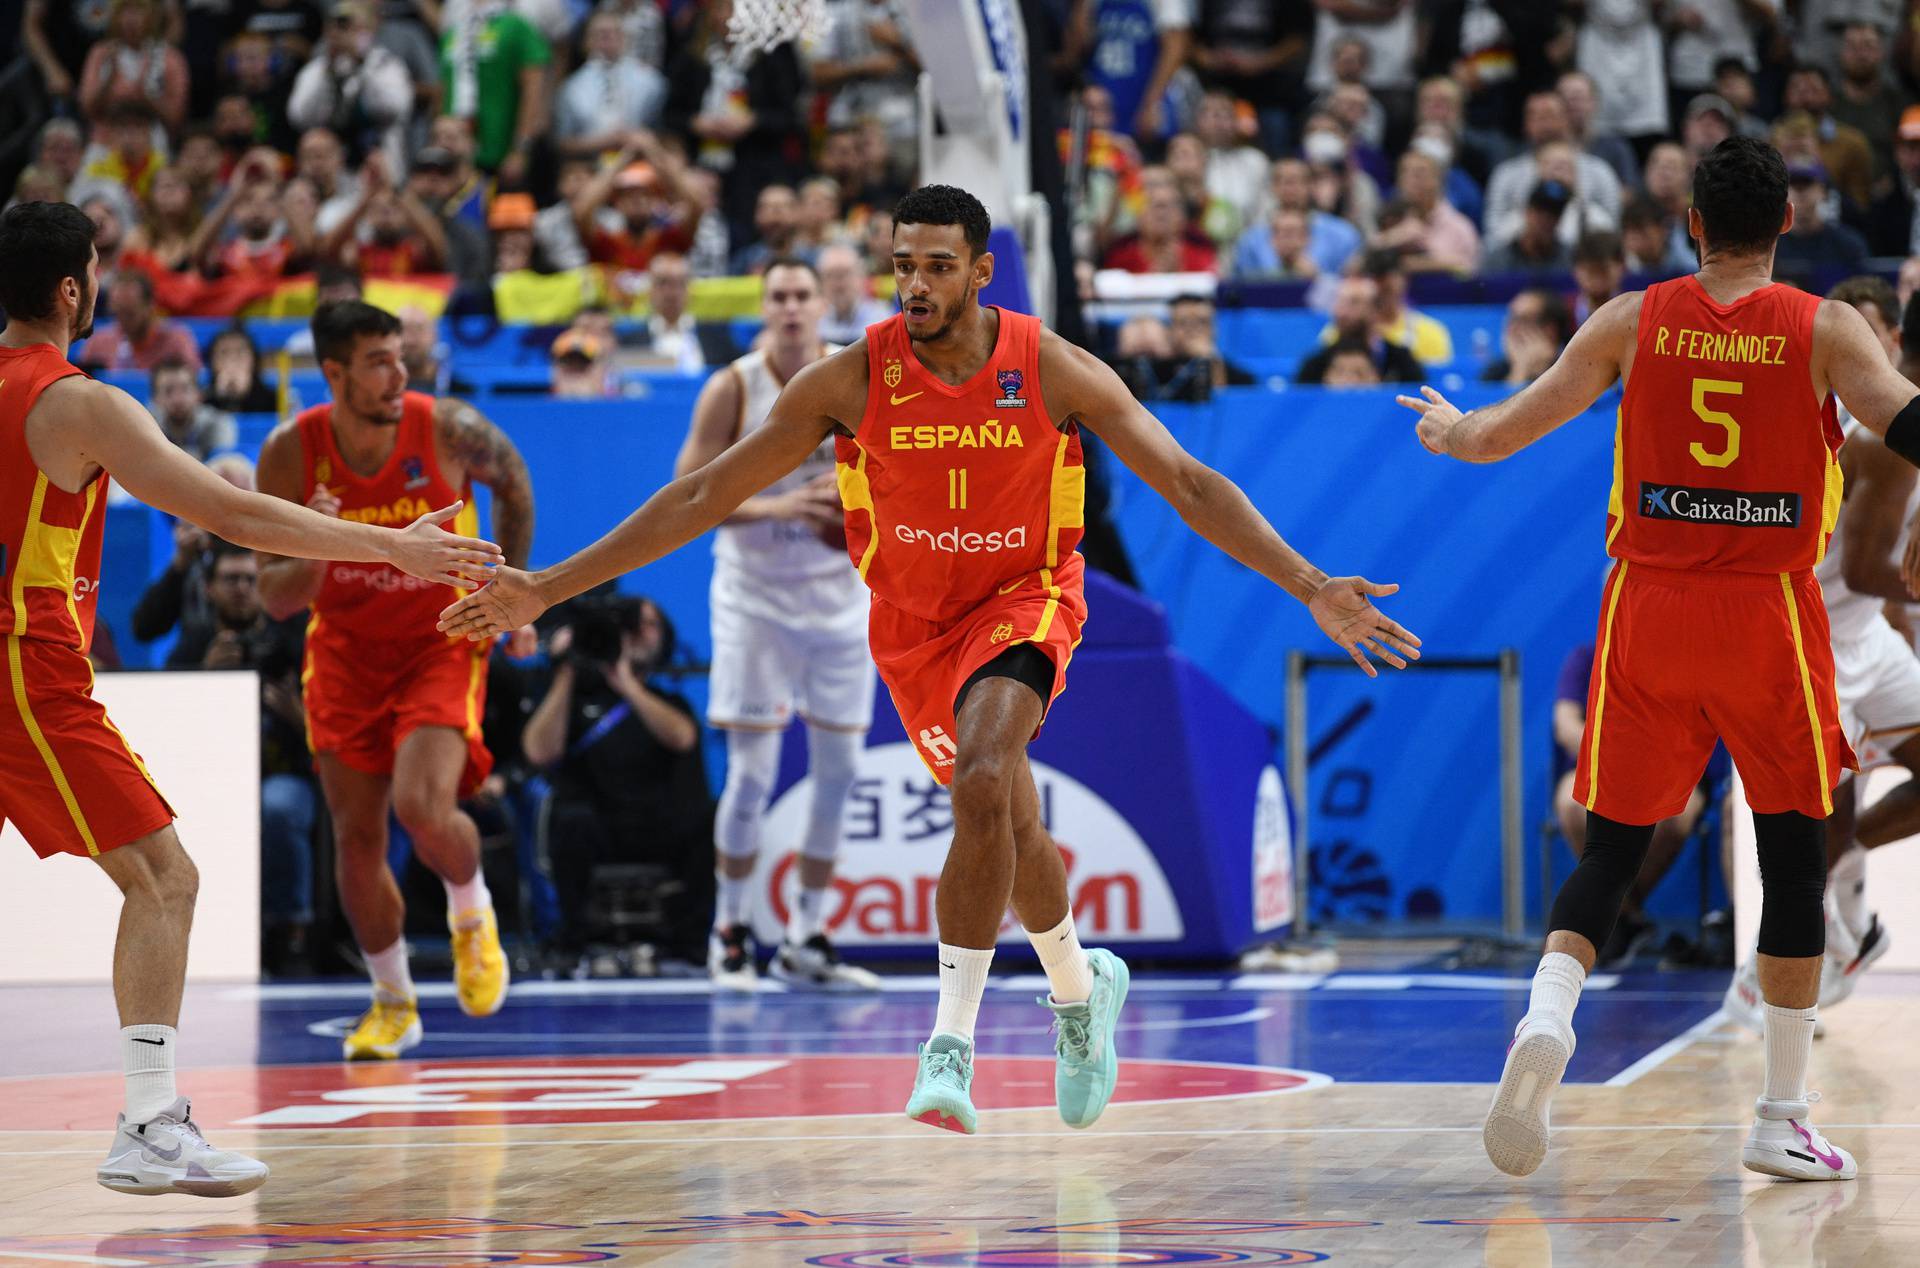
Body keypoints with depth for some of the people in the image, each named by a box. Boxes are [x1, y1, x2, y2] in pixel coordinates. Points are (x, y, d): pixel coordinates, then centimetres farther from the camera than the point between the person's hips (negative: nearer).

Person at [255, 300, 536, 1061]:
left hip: (441, 642, -2)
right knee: (356, 835, 3)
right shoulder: (291, 454, -17)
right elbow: (276, 601, -14)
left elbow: (512, 480, 6)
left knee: (423, 809, -23)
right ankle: (393, 1004, 23)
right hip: (346, 651, 2)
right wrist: (312, 552, -35)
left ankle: (472, 911, 11)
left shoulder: (448, 431, -19)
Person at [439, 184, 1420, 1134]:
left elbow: (1190, 486, -12)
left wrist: (1312, 589, -21)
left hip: (1025, 600, -3)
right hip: (914, 619, 3)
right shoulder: (853, 380, -14)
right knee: (1010, 824, 9)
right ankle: (1080, 988, 41)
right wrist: (546, 590, -14)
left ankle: (952, 1042, -24)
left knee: (984, 782, -29)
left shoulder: (1052, 371, -17)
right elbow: (704, 495, -11)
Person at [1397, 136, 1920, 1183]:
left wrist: (1448, 430, 28)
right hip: (1769, 620, -2)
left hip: (1648, 609, 2)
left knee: (1611, 850, 10)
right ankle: (1781, 1118, 10)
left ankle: (1547, 1017, -19)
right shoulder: (1824, 330, -4)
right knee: (1794, 856, 10)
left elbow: (1497, 437, 7)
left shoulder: (1633, 321, 2)